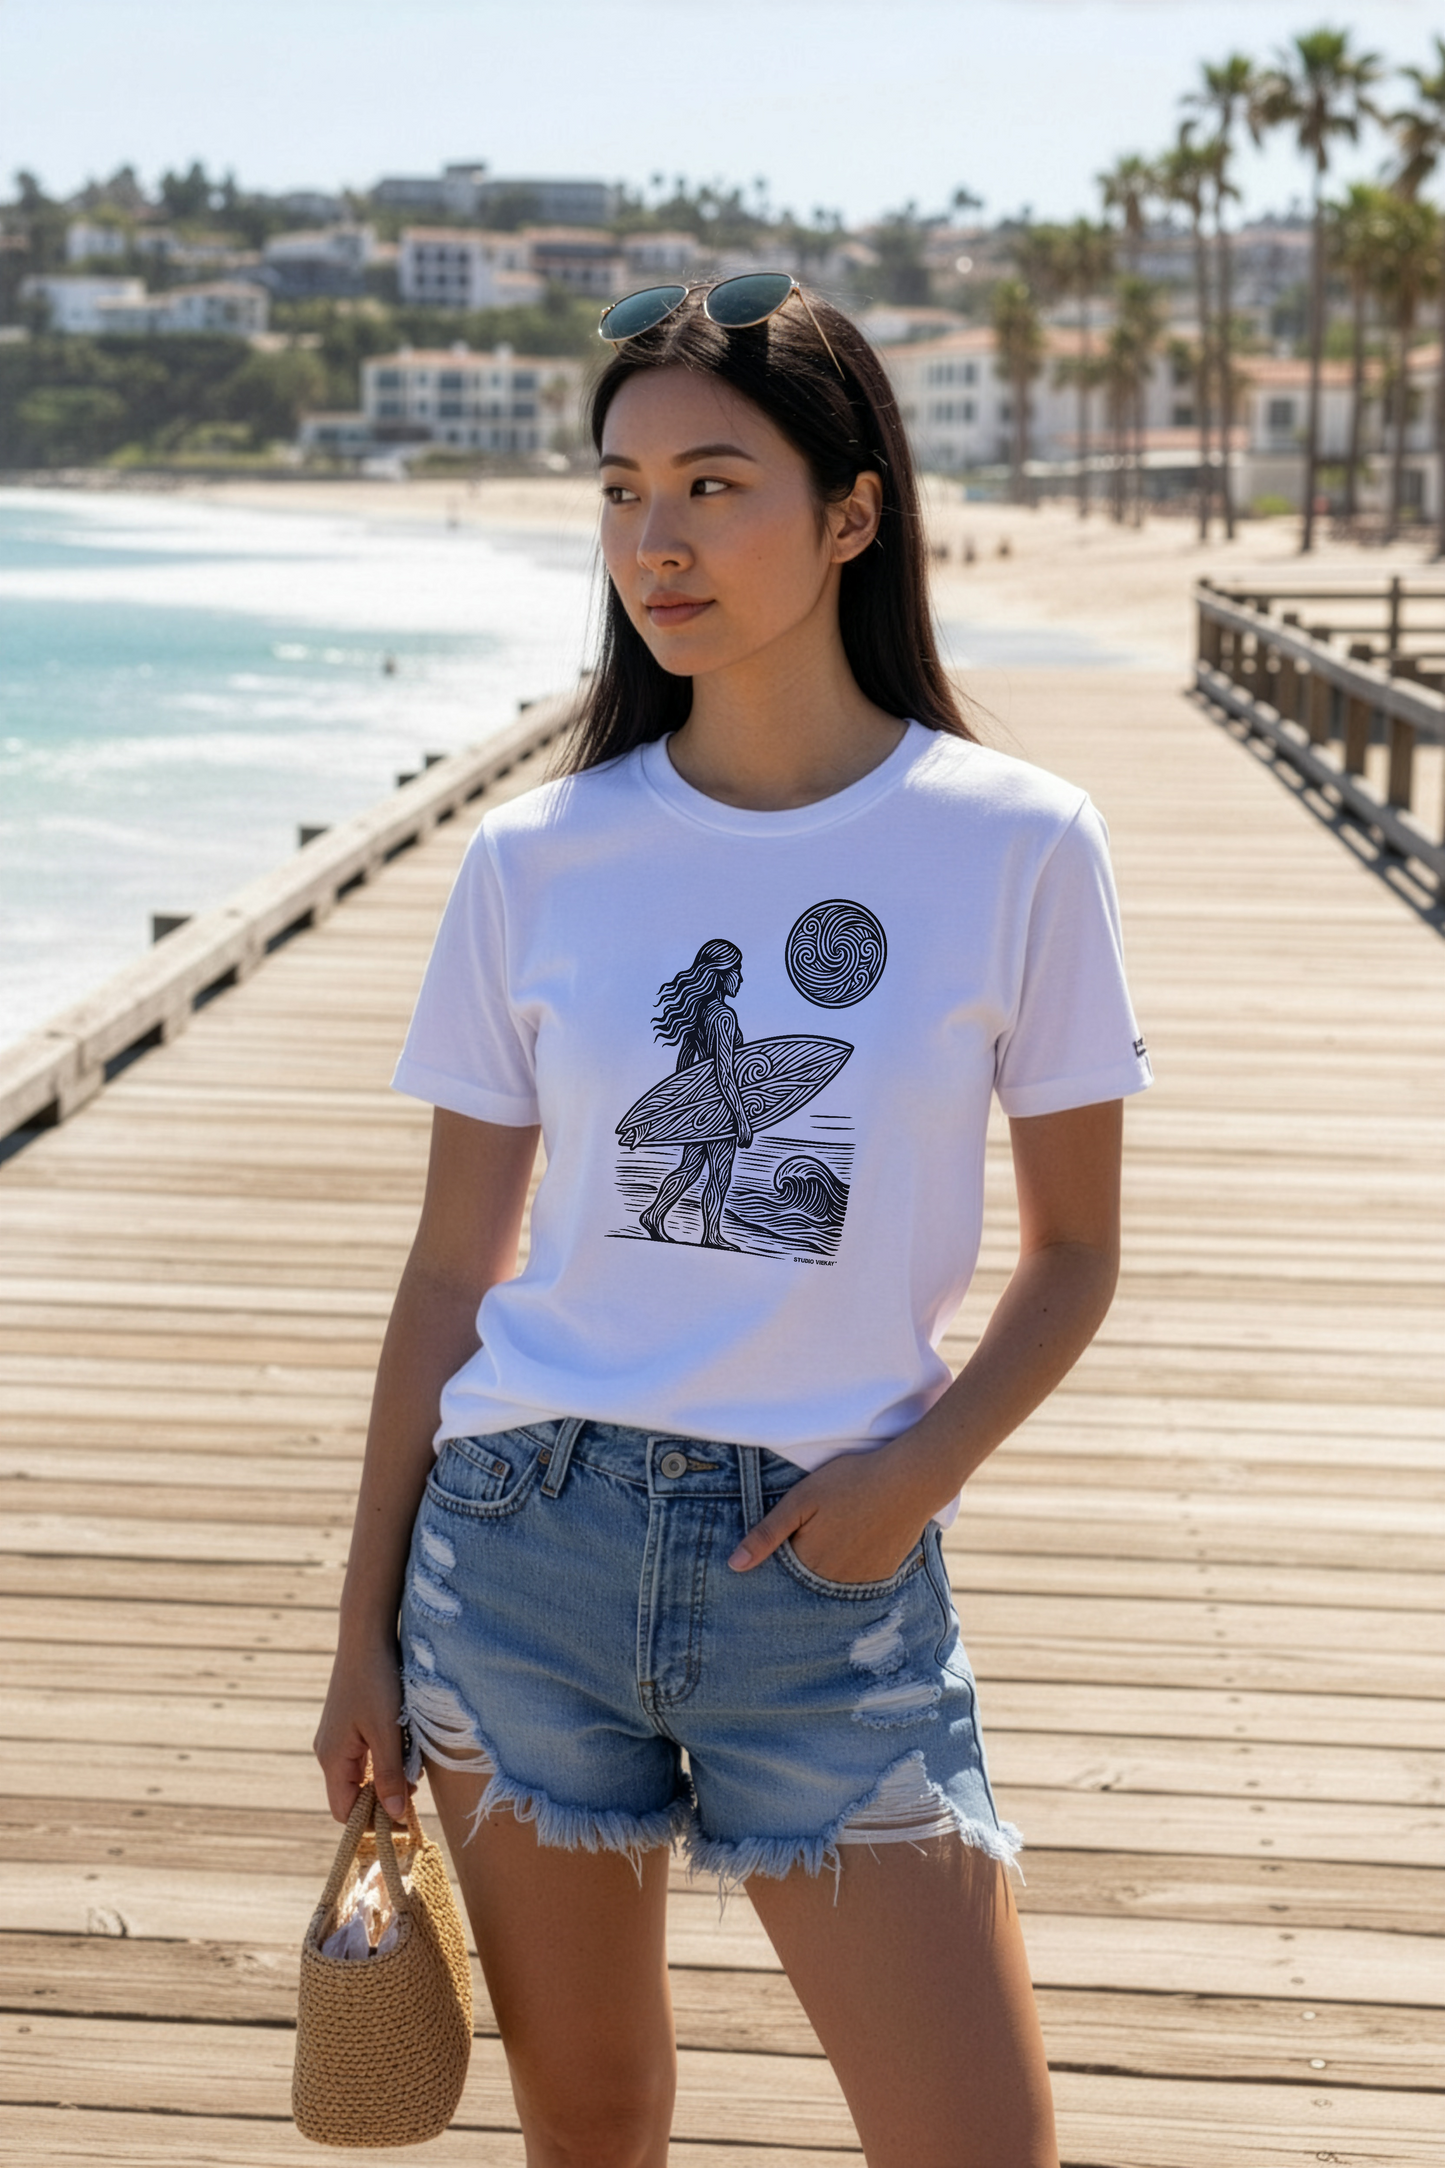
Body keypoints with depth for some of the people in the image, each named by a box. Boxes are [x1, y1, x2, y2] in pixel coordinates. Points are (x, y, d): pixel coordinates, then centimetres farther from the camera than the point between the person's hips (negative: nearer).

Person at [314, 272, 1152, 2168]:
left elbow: (1073, 1247, 3)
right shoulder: (538, 860, 0)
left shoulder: (1017, 845, -4)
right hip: (527, 1535, 2)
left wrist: (925, 1461, -13)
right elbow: (452, 1270, 5)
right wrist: (368, 1623, 7)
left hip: (832, 1572, -1)